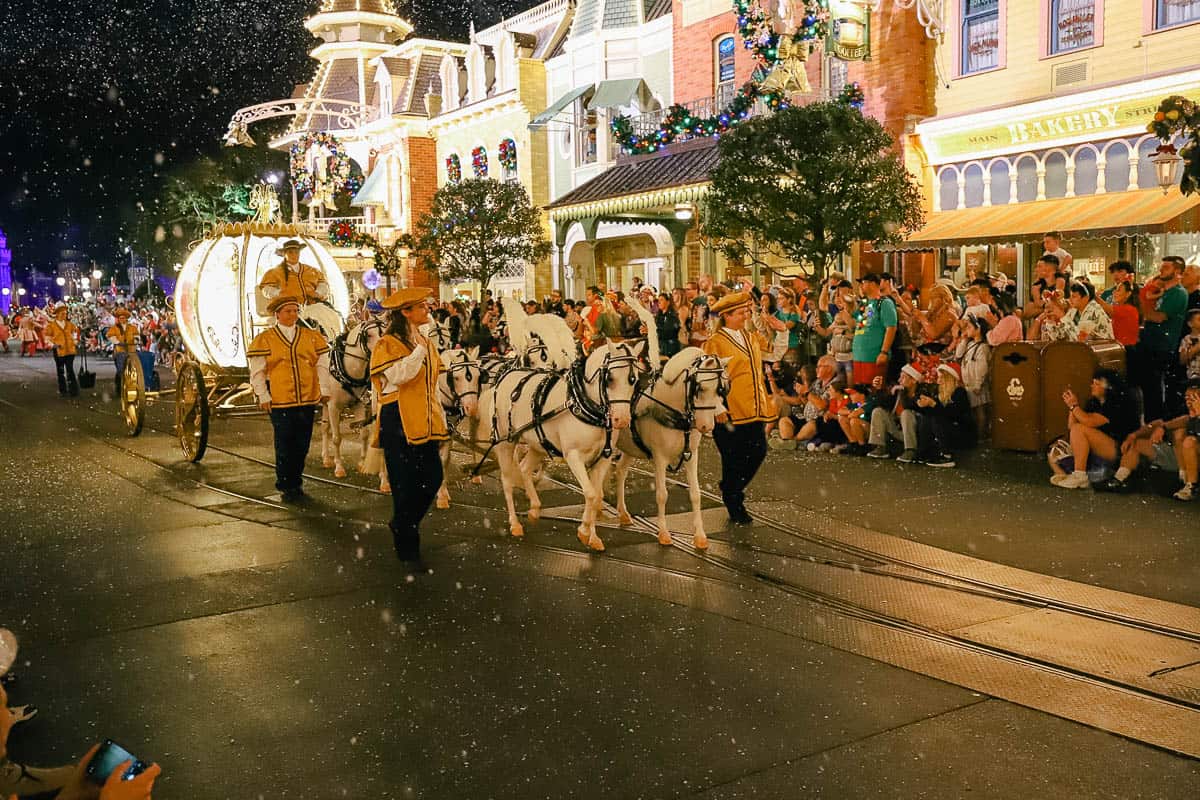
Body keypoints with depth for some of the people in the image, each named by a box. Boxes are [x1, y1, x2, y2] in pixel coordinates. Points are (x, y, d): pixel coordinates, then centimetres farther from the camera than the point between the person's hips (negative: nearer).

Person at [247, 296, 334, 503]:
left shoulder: (312, 337, 9)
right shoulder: (264, 340, 2)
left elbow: (322, 366, 11)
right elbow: (257, 372, 1)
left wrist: (325, 390, 3)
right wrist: (263, 397, -5)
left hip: (308, 400, 3)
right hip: (279, 402, -3)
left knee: (302, 445, 9)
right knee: (284, 447, 1)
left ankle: (296, 483, 23)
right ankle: (285, 486, 12)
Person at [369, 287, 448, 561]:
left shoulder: (427, 344, 16)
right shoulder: (387, 344, -7)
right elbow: (398, 376, -24)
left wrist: (441, 419, 17)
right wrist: (418, 349, -23)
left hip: (425, 423, 7)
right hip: (399, 423, -7)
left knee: (432, 479, 5)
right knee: (405, 484, -2)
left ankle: (403, 525, 29)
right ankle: (406, 545, 11)